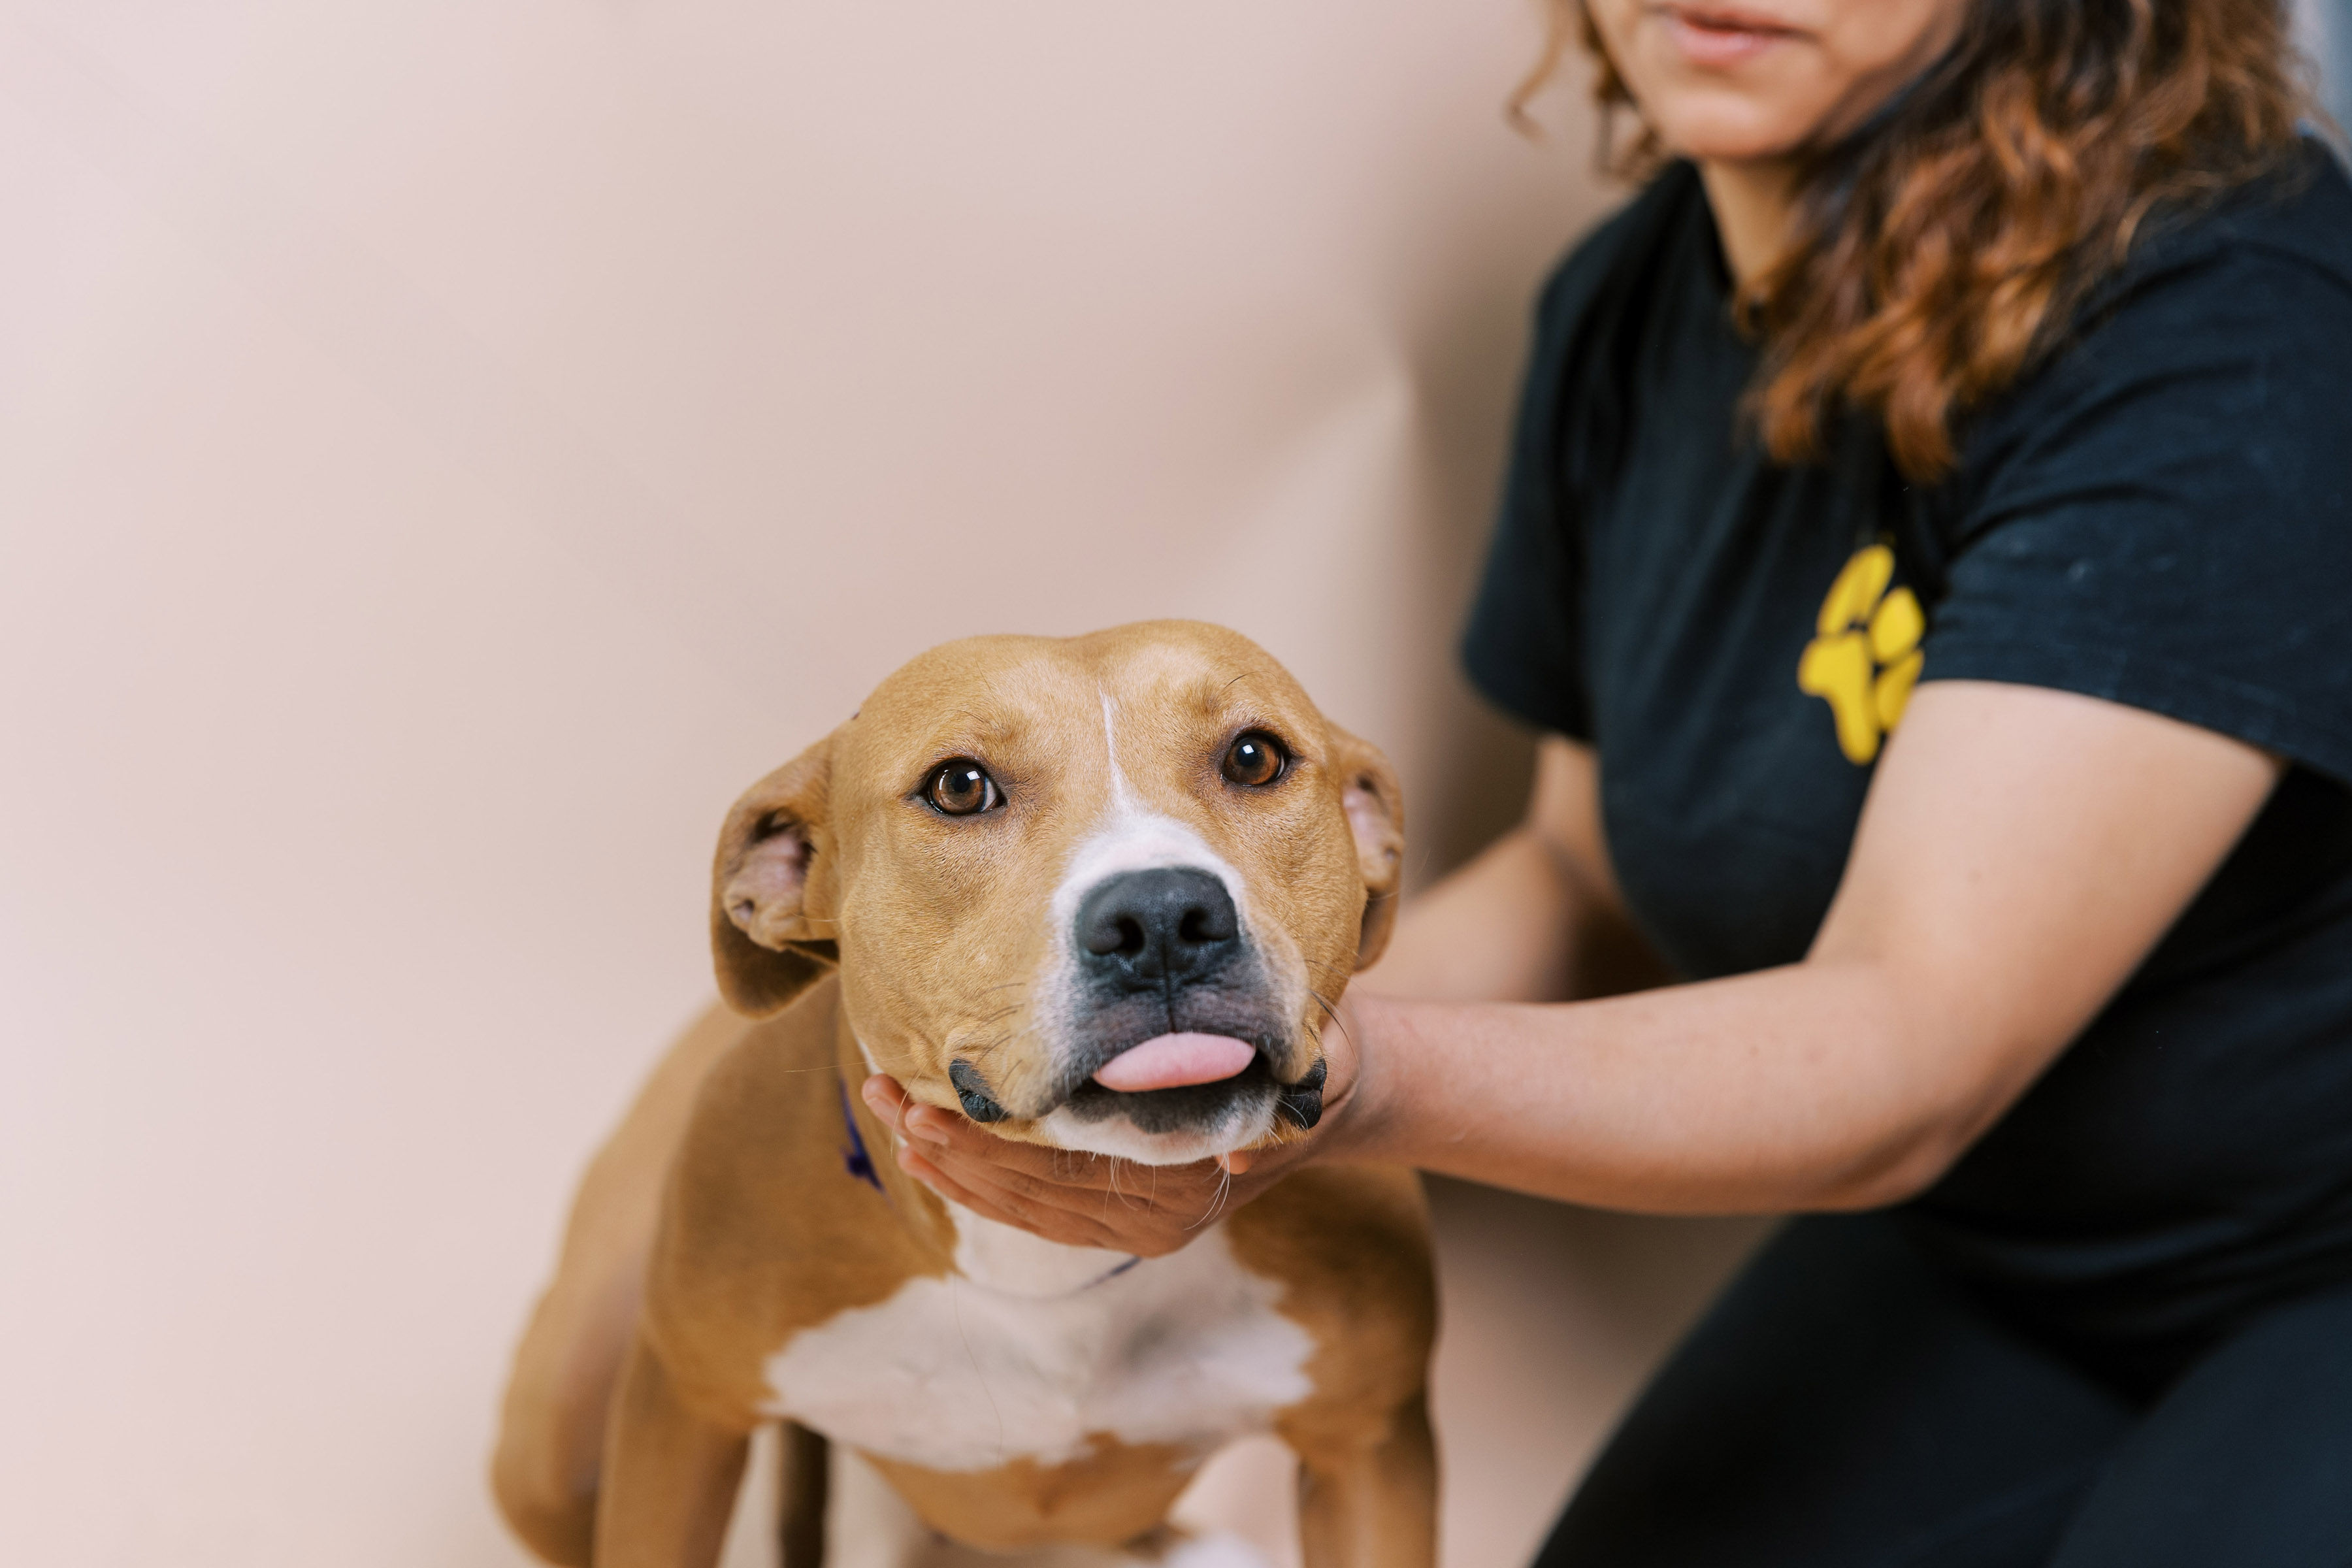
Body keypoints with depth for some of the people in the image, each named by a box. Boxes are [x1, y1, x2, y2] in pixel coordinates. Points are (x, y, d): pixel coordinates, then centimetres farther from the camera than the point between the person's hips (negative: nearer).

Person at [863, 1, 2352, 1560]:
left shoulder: (2225, 323, -27)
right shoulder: (1626, 310, -4)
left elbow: (1917, 1057, -33)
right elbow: (1585, 876, 8)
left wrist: (1372, 1083, -47)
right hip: (1978, 1246, 6)